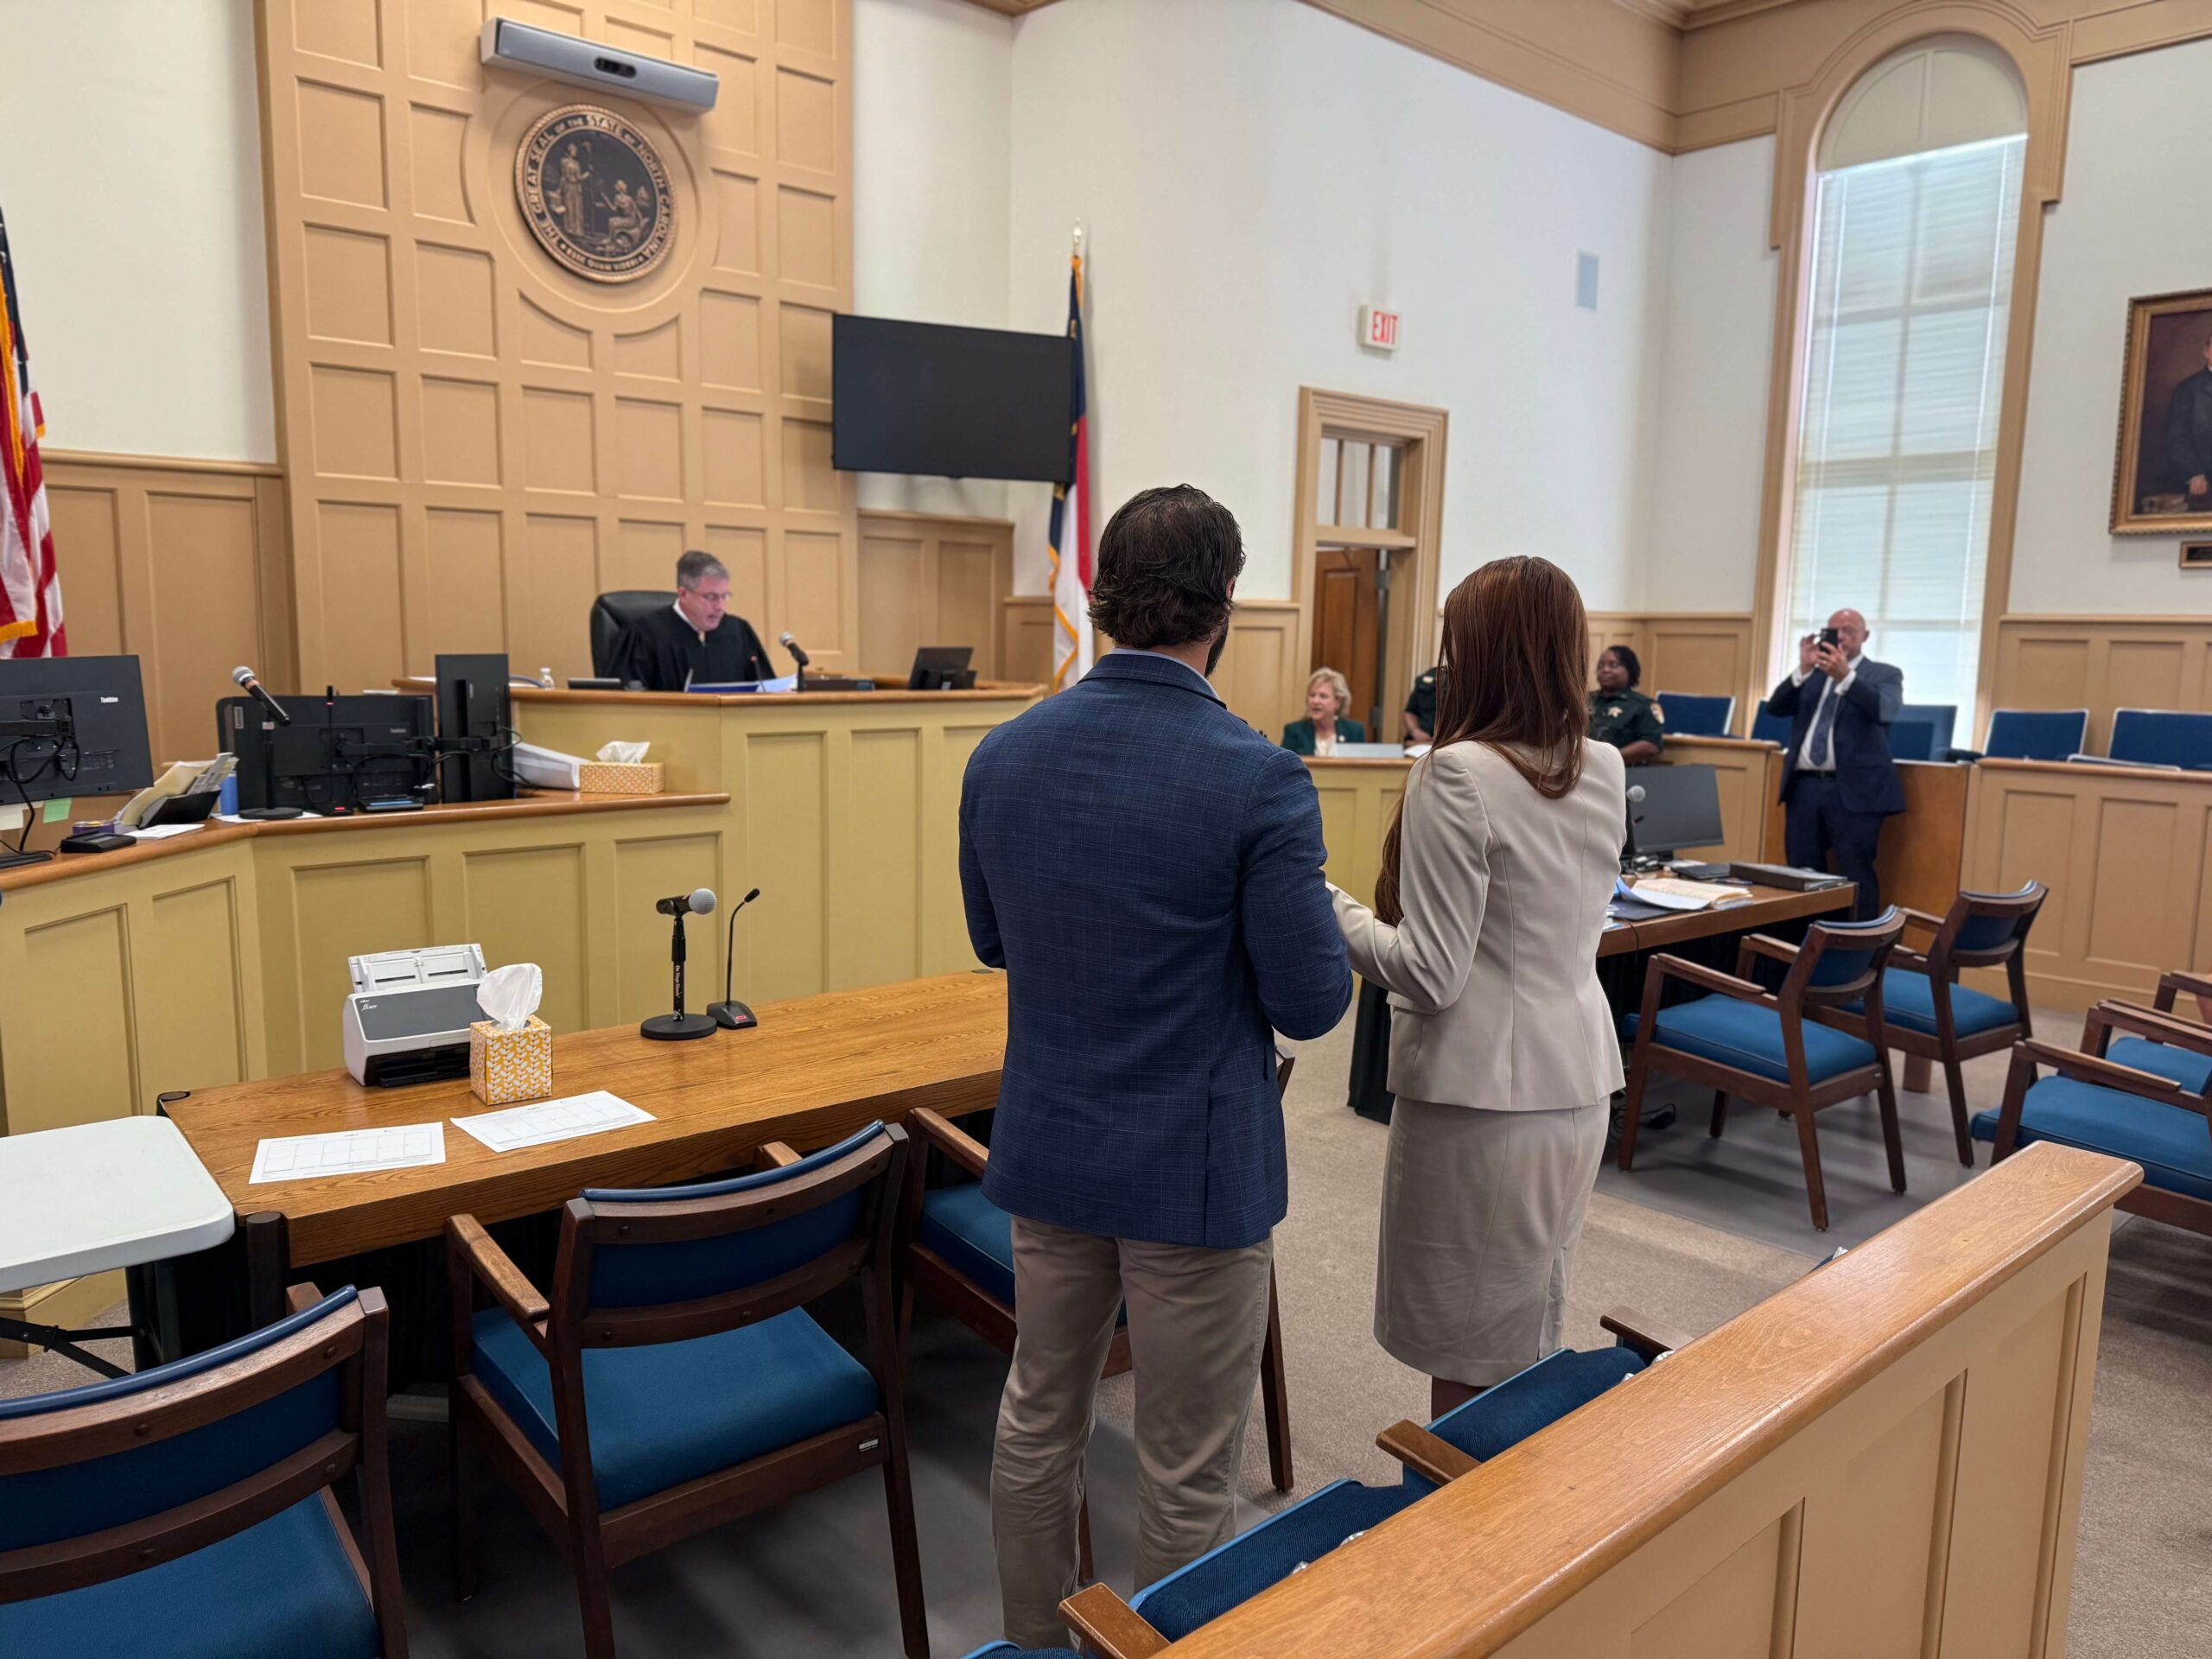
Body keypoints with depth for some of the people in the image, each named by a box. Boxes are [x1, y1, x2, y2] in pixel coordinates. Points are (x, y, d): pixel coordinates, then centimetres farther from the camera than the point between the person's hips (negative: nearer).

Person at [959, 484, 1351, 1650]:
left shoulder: (1001, 756, -4)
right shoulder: (1259, 780, -21)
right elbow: (1312, 1003, -16)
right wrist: (1311, 917, 4)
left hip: (1046, 1149, 6)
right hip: (1195, 1168, -5)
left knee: (1039, 1419, 23)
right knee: (1185, 1474, 13)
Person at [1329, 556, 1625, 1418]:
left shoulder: (1458, 775, -18)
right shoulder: (1605, 772, 4)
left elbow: (1430, 975, -19)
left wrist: (1327, 904, -7)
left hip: (1479, 1099, -8)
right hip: (1579, 1088, 8)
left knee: (1467, 1372, 10)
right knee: (1532, 1350, 24)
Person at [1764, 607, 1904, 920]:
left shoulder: (1885, 674, 5)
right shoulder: (1810, 674, 16)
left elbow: (1885, 710, -15)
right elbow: (1776, 708, 3)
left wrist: (1845, 676, -27)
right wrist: (1804, 669, -9)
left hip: (1852, 790, -4)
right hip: (1804, 786, 4)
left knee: (1856, 877, -5)